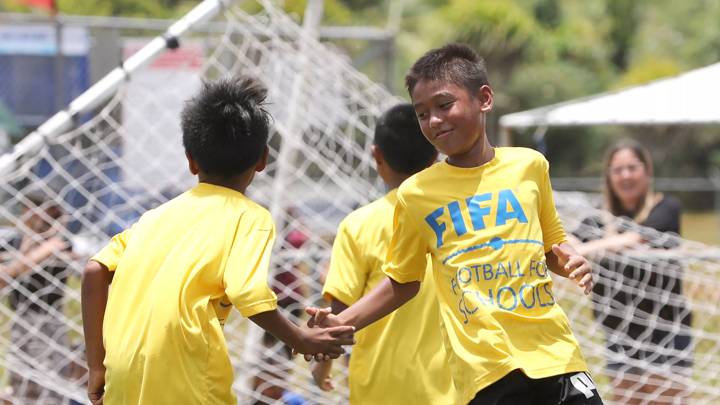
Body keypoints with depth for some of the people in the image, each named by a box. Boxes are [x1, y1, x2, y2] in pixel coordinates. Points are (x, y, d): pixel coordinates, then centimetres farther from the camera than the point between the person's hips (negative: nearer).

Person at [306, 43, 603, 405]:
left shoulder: (529, 165, 8)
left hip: (555, 354, 2)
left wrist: (569, 260, 0)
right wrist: (341, 323, 4)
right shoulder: (415, 193, 4)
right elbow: (403, 282, 14)